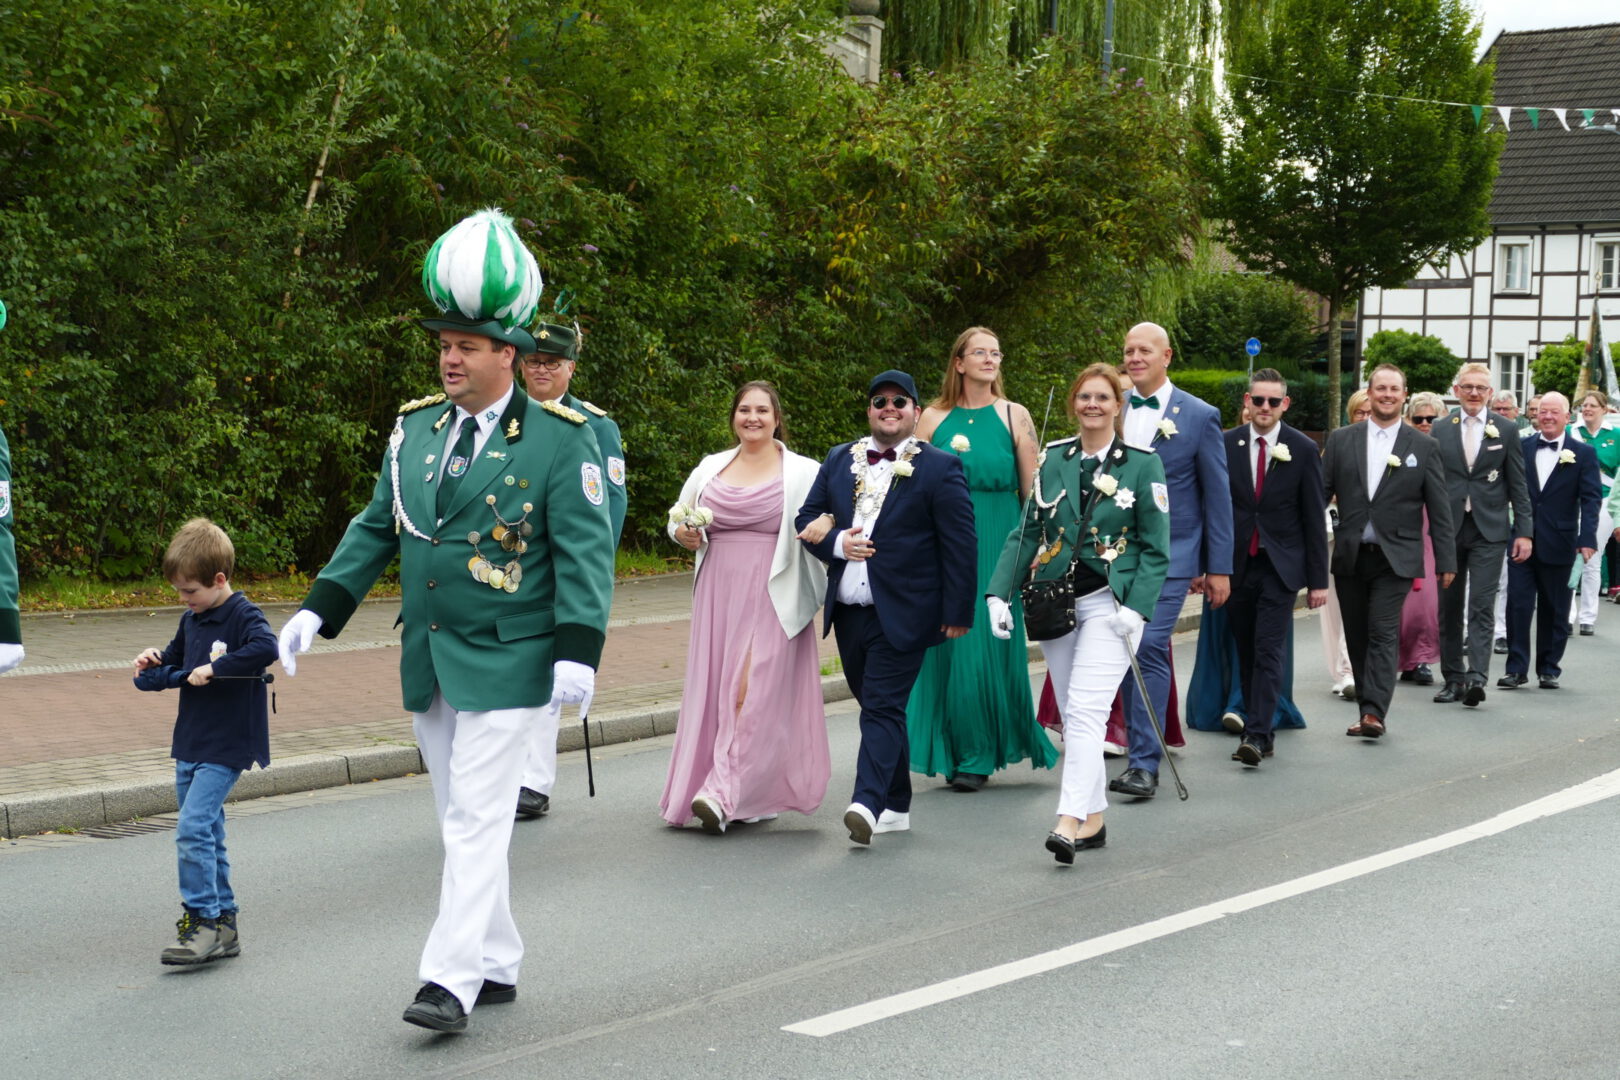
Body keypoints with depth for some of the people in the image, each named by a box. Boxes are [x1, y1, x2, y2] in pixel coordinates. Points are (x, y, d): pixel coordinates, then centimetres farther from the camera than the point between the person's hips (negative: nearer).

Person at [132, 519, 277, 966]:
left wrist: (214, 668, -28)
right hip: (190, 745, 9)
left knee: (193, 828, -17)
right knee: (206, 835, 12)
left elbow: (265, 649, -33)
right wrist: (152, 666, 4)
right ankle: (223, 922, 19)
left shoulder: (242, 615, -12)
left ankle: (204, 921, -12)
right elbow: (174, 667, 25)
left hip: (225, 748, -9)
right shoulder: (191, 621, 12)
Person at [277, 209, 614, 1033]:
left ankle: (453, 980, -9)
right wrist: (318, 610, 6)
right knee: (461, 821, 12)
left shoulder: (558, 439, -7)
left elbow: (585, 548, -11)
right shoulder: (415, 429, 9)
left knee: (477, 820, -10)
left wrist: (578, 650, -19)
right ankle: (497, 965, 23)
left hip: (504, 663, -6)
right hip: (426, 659, 6)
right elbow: (375, 528, 14)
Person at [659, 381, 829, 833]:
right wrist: (682, 532, 0)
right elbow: (677, 516, 23)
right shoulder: (711, 468, 13)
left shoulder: (802, 473, 2)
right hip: (718, 593, 4)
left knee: (757, 692, -13)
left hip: (772, 597, -4)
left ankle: (723, 795, -15)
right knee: (715, 690, 3)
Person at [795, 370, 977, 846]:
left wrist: (958, 611, -9)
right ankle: (897, 806, 22)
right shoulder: (839, 460, 13)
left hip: (902, 613, -6)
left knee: (883, 708, -13)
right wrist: (836, 542, -7)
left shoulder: (940, 468, -3)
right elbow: (807, 517, 14)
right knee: (879, 708, 13)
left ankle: (867, 803, -22)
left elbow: (961, 545, -5)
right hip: (848, 610, 6)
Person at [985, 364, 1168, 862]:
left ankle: (1069, 822, -23)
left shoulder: (1143, 465, -1)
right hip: (1057, 604, 5)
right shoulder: (1053, 461, 9)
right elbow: (1026, 534, 9)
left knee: (1085, 712, -16)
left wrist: (1136, 607, -14)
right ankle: (1093, 817, 17)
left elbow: (1156, 549, -2)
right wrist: (999, 593, -2)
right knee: (1072, 718, 8)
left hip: (1110, 604, -5)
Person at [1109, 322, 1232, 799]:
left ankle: (1144, 763, -15)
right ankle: (1140, 754, 19)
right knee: (1126, 653, 7)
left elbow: (1218, 496, 1)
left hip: (1170, 554, -4)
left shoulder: (1199, 416, -1)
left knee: (1150, 647, -15)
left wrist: (1218, 568, -1)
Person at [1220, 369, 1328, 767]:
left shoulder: (1303, 450, -1)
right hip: (1237, 565, 3)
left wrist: (1318, 579, -2)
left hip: (1280, 567, -3)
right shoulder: (1226, 445, 3)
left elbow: (1314, 518, 1)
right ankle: (1261, 731, 17)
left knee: (1268, 652, -11)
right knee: (1246, 655, 8)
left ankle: (1256, 735, -15)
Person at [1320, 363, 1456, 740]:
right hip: (1350, 556, 3)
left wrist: (1446, 560, 1)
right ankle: (1368, 709, 15)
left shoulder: (1424, 447, 4)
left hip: (1395, 558, -3)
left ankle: (1374, 712, -17)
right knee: (1358, 638, 7)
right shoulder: (1341, 440, 7)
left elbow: (1439, 508, 4)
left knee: (1383, 634, -12)